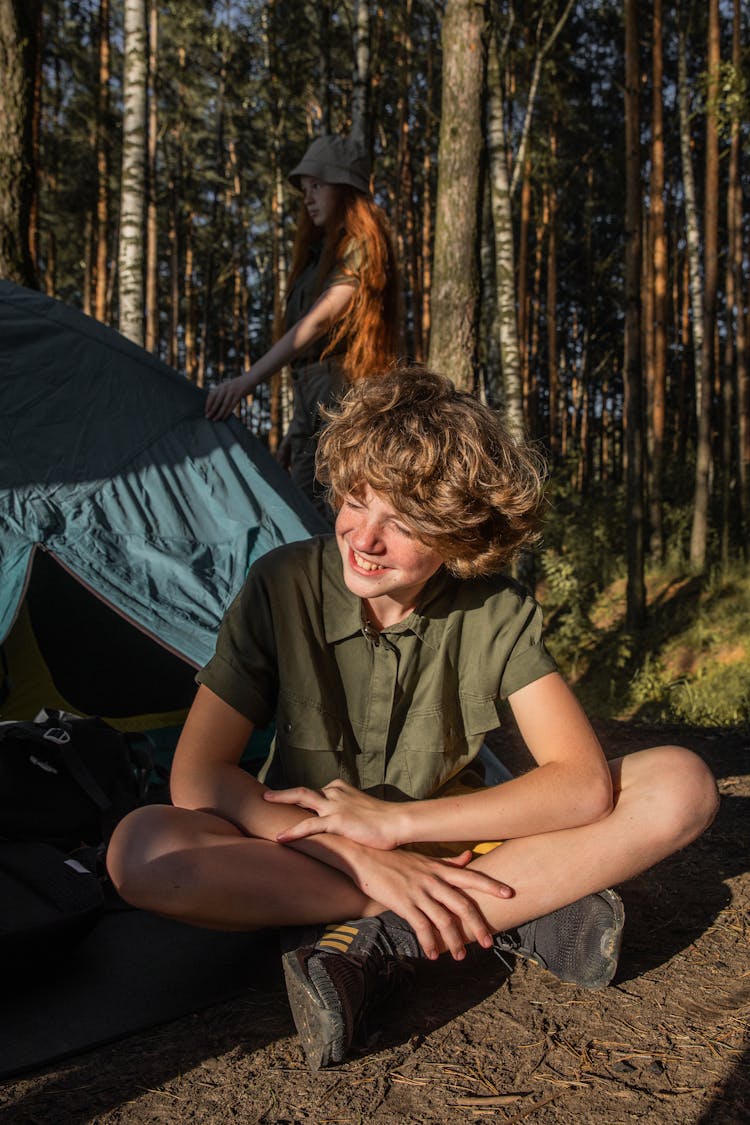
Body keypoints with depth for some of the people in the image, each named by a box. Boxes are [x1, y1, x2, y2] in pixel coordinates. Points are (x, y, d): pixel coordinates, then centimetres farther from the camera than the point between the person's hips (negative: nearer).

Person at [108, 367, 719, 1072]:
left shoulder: (496, 612, -15)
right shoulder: (284, 586, -17)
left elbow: (583, 782, -22)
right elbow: (197, 776, -19)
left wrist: (394, 821, -26)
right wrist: (363, 860, -30)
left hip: (452, 848, 1)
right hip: (307, 849, 0)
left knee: (681, 785, -19)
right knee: (139, 849, -33)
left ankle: (380, 942, -25)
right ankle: (508, 914, -27)